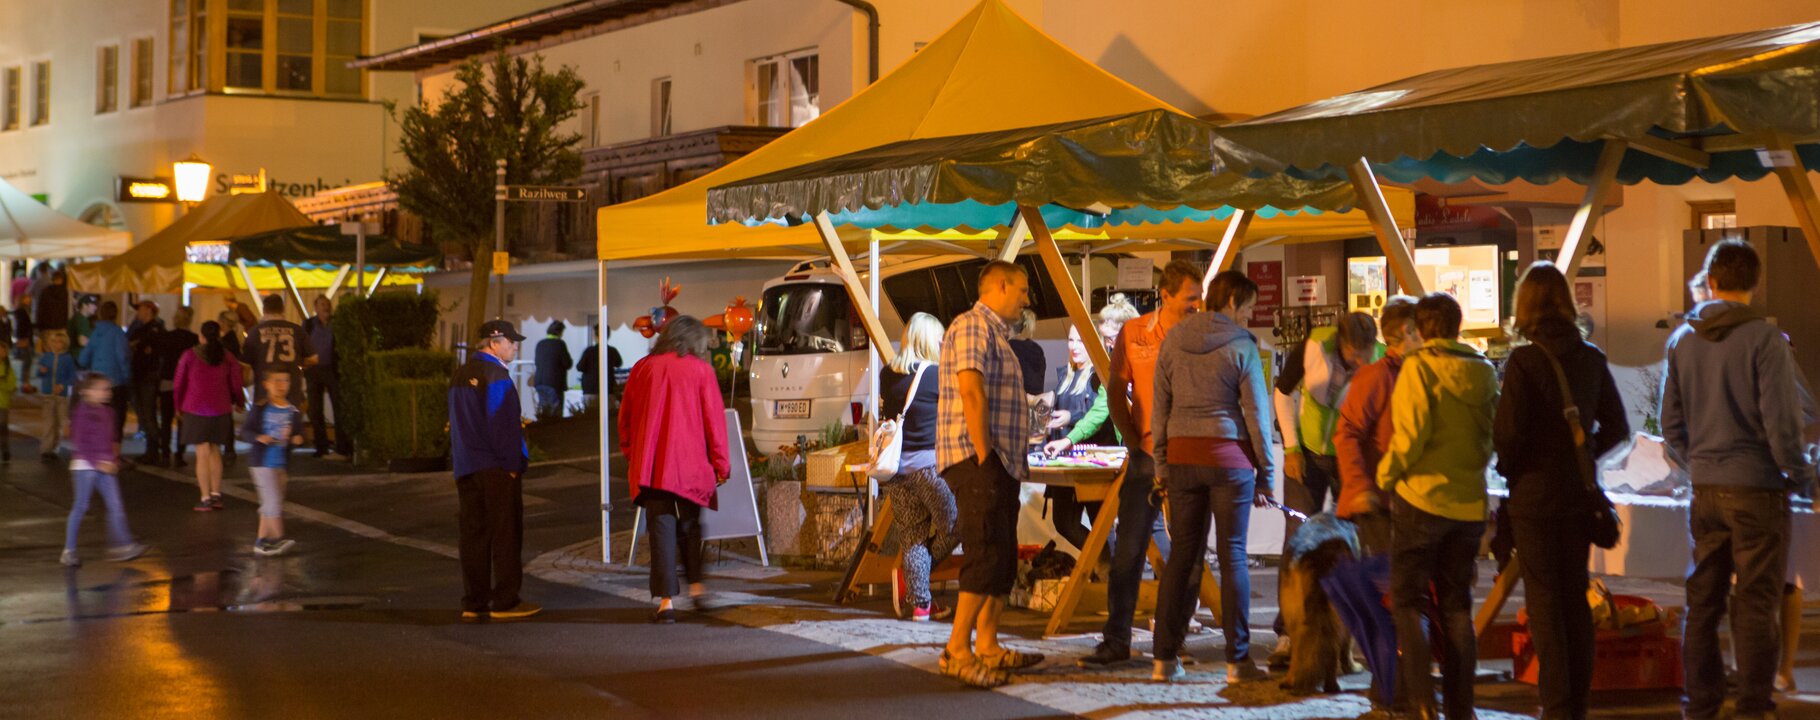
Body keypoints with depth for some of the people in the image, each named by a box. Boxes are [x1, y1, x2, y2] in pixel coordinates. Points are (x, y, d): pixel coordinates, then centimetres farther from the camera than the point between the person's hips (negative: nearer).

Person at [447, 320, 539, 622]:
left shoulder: (460, 376, 15)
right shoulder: (496, 375, -13)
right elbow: (503, 425, -17)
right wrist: (512, 464, -12)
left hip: (466, 469, 8)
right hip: (497, 469, -8)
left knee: (474, 535, 9)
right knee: (506, 534, -2)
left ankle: (473, 603, 10)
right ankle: (505, 602, -1)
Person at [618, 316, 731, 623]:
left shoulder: (642, 368, 7)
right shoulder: (700, 370, 0)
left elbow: (625, 418, 12)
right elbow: (714, 420, -1)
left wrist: (631, 457, 22)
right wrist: (720, 464, 5)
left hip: (649, 466, 1)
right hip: (690, 464, -1)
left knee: (661, 529, 1)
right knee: (689, 525, 18)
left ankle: (666, 601, -3)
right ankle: (697, 586, 13)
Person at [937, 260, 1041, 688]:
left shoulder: (998, 336, 23)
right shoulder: (972, 326, -9)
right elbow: (971, 392, -19)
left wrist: (1012, 465, 16)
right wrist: (983, 457, -22)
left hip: (1001, 464, 11)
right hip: (976, 460, -11)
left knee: (1004, 557, 10)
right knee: (988, 554, -16)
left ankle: (987, 648, 13)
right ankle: (957, 651, -16)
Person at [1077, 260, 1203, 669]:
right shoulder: (1133, 334, 2)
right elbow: (1116, 391, 6)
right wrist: (1135, 440, -2)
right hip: (1145, 453, 1)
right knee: (1128, 548, 1)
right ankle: (1116, 641, 7)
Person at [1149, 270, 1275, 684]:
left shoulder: (1172, 342, 8)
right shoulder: (1241, 347, -5)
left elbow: (1160, 409, 8)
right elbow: (1256, 413, -5)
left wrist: (1162, 466, 13)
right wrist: (1265, 475, 1)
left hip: (1182, 455, 4)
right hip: (1229, 456, -4)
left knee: (1183, 554, 9)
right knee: (1232, 555, 2)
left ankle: (1165, 658, 8)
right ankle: (1238, 660, 4)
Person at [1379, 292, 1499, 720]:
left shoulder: (1418, 367, -11)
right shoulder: (1485, 373, 5)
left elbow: (1411, 433, -17)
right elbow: (1494, 437, 9)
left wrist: (1385, 475, -4)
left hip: (1422, 496, -5)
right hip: (1469, 503, 5)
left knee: (1406, 600, 4)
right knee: (1456, 605, 13)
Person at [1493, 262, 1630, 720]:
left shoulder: (1524, 361, -14)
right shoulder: (1591, 359, 2)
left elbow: (1508, 434, -18)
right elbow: (1617, 427, 9)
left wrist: (1507, 465, 1)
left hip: (1534, 494, -5)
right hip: (1579, 493, 5)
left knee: (1544, 601, 0)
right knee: (1576, 599, 12)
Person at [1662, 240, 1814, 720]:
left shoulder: (1682, 340, 5)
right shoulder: (1763, 339, -13)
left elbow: (1671, 424, 9)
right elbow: (1780, 421, -15)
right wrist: (1799, 472, -1)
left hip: (1705, 488, 5)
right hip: (1757, 487, -5)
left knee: (1702, 599, 11)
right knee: (1755, 604, 0)